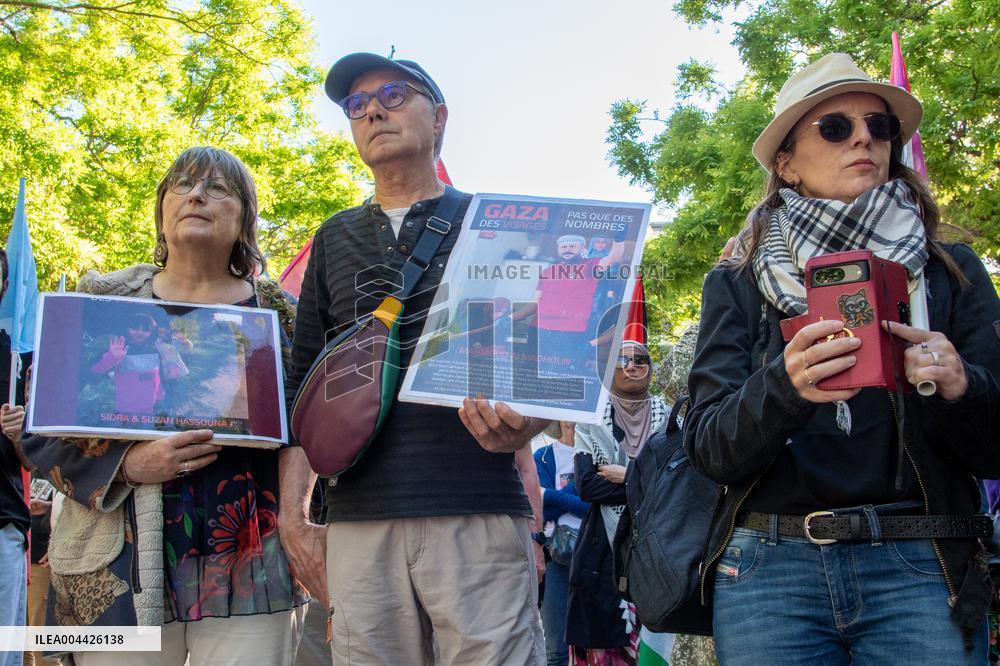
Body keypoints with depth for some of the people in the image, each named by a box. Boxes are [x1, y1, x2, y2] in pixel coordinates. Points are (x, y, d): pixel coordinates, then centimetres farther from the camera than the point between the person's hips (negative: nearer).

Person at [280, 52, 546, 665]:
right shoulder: (336, 239, 19)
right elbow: (302, 384, 17)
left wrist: (522, 427, -16)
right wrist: (293, 512, 7)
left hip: (480, 515, -2)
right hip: (359, 522, 3)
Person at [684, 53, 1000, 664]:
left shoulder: (951, 272, 7)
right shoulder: (738, 285, 6)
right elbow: (711, 452, -3)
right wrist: (785, 387, -23)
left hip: (922, 570, 1)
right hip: (769, 566, 0)